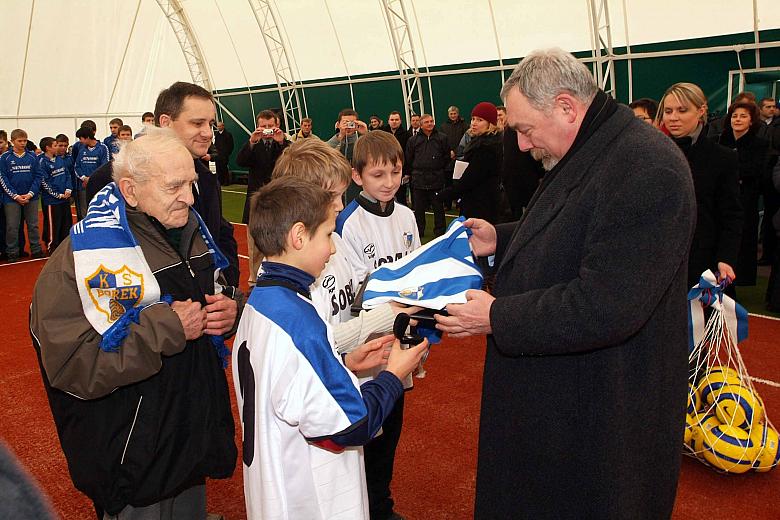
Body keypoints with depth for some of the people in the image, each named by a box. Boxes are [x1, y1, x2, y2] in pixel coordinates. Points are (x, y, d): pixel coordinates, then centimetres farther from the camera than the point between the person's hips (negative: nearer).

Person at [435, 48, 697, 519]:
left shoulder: (646, 171, -28)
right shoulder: (585, 153, 6)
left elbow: (605, 307, -32)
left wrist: (498, 318, -23)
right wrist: (501, 240, 7)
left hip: (605, 406, -10)